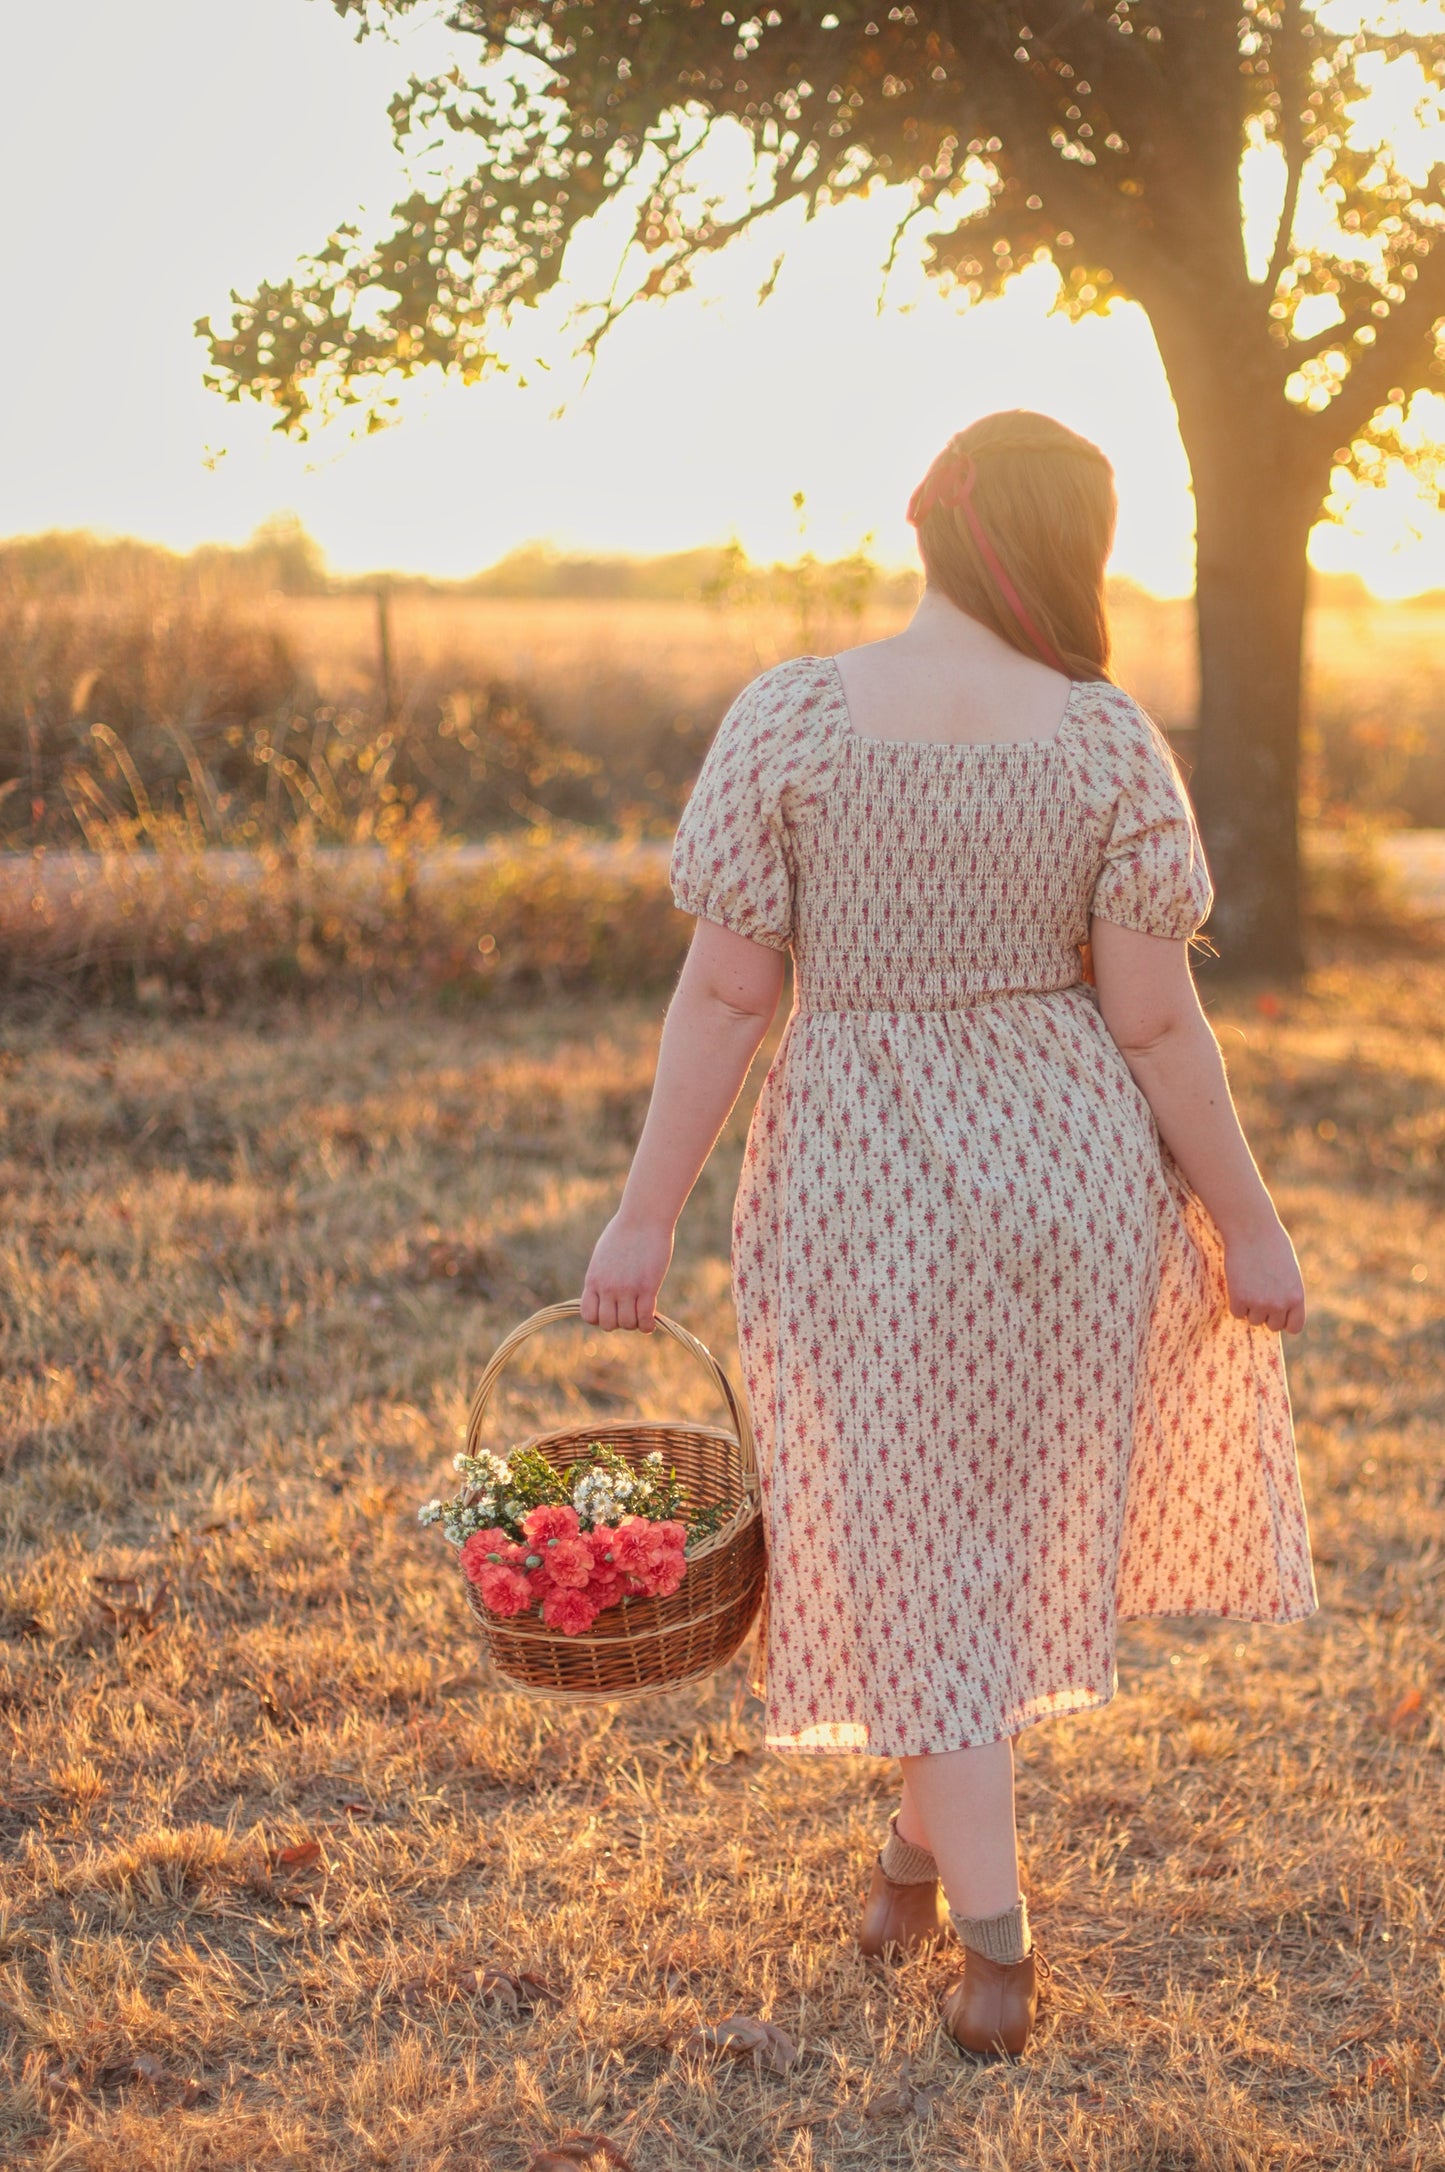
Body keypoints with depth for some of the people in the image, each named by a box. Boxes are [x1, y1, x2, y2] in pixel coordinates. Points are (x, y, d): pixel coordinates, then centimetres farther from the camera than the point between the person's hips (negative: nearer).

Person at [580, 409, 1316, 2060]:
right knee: (1015, 1514, 22)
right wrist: (1248, 1226, 2)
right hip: (1066, 1169, 2)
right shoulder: (1110, 740, -9)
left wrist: (645, 1213, -4)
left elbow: (723, 990, -12)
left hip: (860, 1180, -1)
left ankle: (996, 1938, 13)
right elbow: (1156, 1020, -8)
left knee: (910, 1546, 11)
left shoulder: (787, 717, -11)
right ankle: (926, 1832, 38)